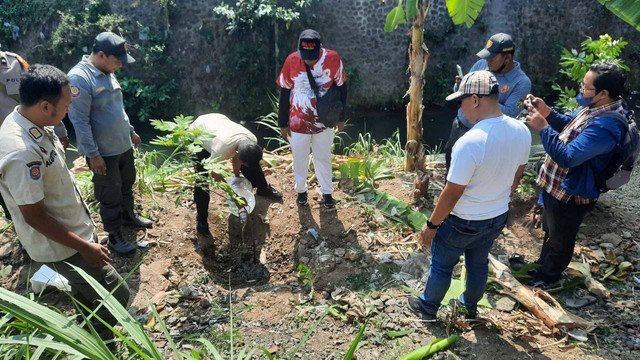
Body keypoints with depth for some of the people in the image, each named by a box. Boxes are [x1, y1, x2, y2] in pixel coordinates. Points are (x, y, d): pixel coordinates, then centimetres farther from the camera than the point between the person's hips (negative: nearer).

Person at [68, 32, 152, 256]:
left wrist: (130, 131, 23)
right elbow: (79, 120, -22)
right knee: (110, 196, 5)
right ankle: (114, 236, 20)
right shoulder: (79, 78, -22)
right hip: (103, 152, -8)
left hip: (124, 145, 8)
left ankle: (128, 216, 45)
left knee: (127, 185, 23)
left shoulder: (108, 73, 5)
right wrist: (93, 154, -21)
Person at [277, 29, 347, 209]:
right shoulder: (291, 60, -15)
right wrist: (283, 123, -1)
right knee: (299, 158, 15)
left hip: (324, 121, 0)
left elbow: (341, 87, -2)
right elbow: (284, 92, -5)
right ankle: (301, 190, 37)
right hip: (298, 122, 0)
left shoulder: (333, 58, -15)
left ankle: (327, 192, 33)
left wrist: (340, 117, 2)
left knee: (323, 158, 15)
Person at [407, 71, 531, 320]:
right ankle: (470, 306, 51)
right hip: (498, 218, 7)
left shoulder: (469, 143, -34)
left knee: (441, 265, 18)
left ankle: (428, 307, 41)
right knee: (479, 263, 28)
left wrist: (432, 225, -13)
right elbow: (516, 177, 5)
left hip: (463, 222, -6)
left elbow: (452, 194, -27)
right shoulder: (521, 132, -11)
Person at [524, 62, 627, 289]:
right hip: (556, 186, 10)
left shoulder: (605, 126, -34)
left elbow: (566, 157, -36)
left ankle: (549, 278, 38)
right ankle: (543, 265, 51)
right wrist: (547, 113, -3)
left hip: (569, 195, -10)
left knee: (559, 240, 15)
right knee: (550, 231, 29)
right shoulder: (595, 108, -2)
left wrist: (543, 127, -31)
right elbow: (569, 125, 15)